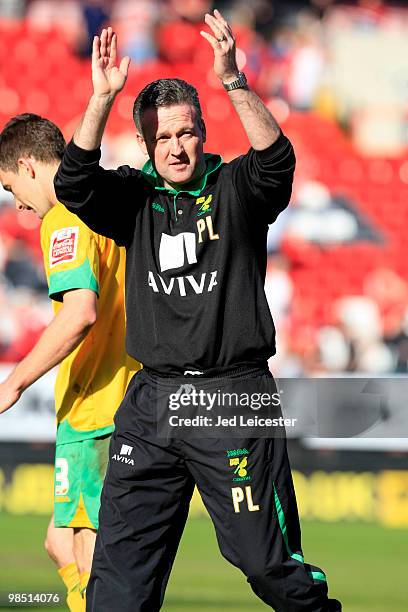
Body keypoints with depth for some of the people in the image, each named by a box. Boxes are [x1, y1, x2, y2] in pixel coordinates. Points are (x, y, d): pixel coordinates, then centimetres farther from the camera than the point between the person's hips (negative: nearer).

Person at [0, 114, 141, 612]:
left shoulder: (66, 220, -11)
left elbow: (81, 311, -26)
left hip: (96, 409, -9)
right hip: (137, 406, 9)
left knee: (95, 562, -5)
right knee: (63, 543, 15)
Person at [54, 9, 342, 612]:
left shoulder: (235, 190, 1)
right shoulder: (136, 198, 8)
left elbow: (277, 159, -19)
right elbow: (75, 183, -9)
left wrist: (233, 81, -32)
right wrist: (103, 96, -22)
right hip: (152, 401, 3)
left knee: (269, 561, -1)